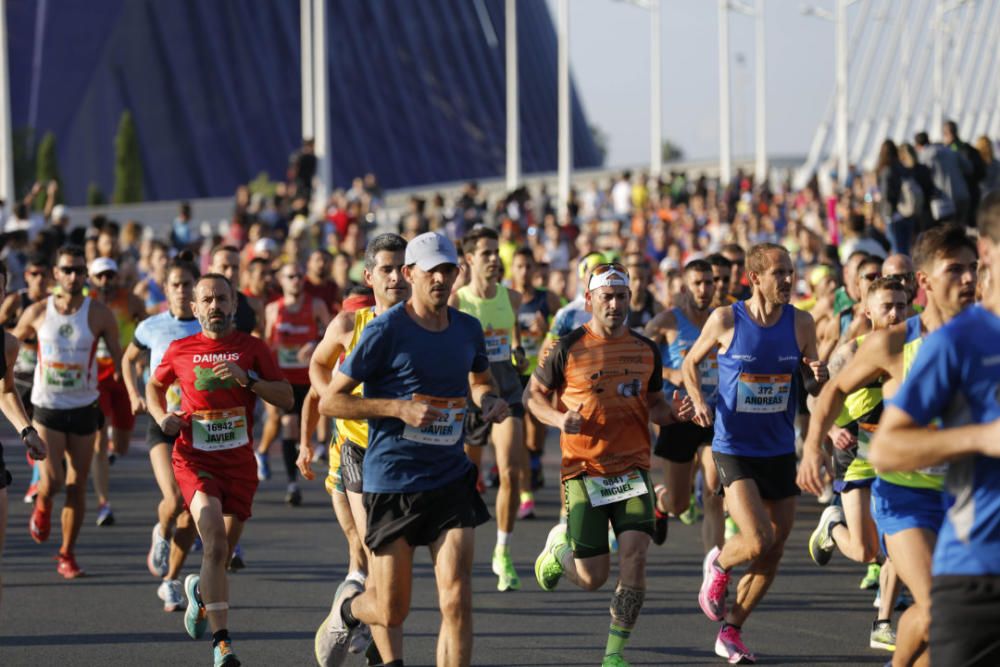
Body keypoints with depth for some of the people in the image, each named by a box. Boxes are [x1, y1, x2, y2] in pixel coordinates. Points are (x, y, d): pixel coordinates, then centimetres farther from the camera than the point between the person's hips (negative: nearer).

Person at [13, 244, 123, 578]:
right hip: (47, 407, -1)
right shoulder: (37, 313, -3)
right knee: (52, 481, -15)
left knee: (77, 487, 3)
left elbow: (119, 359, -1)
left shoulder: (99, 314, -5)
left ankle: (67, 554, 17)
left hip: (84, 409, 1)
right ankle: (42, 506, 21)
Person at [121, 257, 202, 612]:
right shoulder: (151, 327, 1)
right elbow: (129, 360, 19)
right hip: (162, 424, -1)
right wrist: (135, 395, 7)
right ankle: (162, 534, 13)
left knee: (191, 512, 3)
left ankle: (171, 580, 20)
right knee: (174, 499, -22)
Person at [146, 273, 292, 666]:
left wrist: (247, 379, -15)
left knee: (222, 552, 11)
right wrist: (162, 416, 2)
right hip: (194, 459, -2)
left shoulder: (252, 349, 3)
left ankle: (200, 590, 48)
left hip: (239, 460, 2)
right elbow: (155, 386, 22)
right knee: (215, 540, -23)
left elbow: (287, 399, 0)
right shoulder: (180, 350, 4)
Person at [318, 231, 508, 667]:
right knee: (392, 613, 4)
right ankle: (348, 606, 39)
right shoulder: (386, 331, -10)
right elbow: (329, 401, -9)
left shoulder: (468, 329, 6)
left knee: (457, 601, -11)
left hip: (451, 480, 4)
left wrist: (489, 400, 4)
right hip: (392, 481, -4)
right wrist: (399, 408, -19)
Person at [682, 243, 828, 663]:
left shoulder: (801, 323, -1)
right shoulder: (725, 321, -8)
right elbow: (690, 363, 8)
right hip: (733, 449, -4)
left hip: (780, 451, 4)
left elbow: (813, 389, 8)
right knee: (757, 542, -18)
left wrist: (818, 378, -15)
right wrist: (698, 401, -10)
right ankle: (718, 565, 17)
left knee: (773, 552, 6)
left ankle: (730, 632, 23)